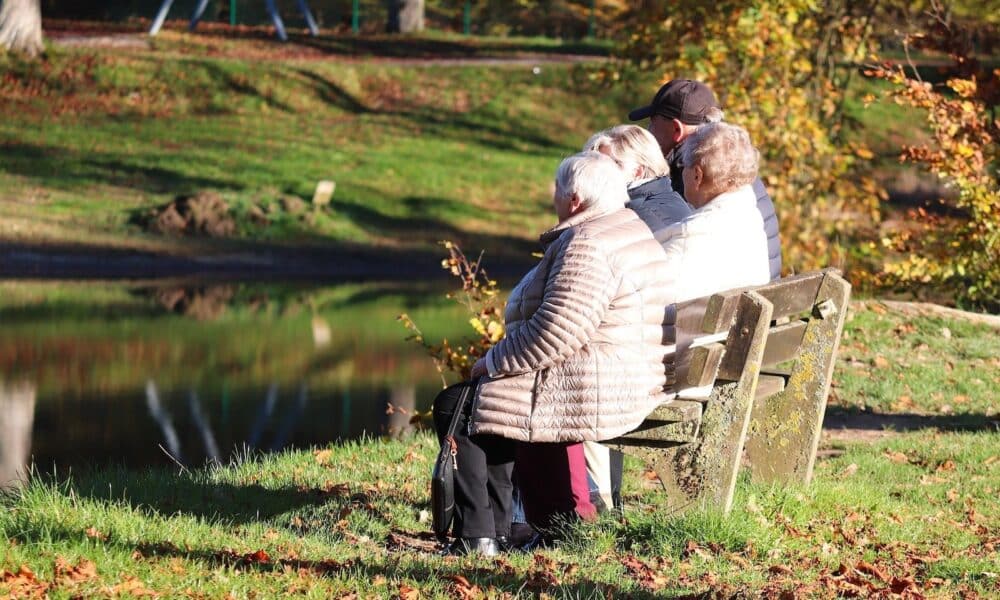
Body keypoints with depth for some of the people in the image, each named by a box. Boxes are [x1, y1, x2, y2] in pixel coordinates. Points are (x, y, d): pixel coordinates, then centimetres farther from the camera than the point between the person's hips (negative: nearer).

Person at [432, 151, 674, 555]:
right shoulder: (631, 231, 14)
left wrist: (494, 362, -10)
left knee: (456, 407, -1)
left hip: (596, 395, -11)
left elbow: (554, 333, -24)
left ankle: (478, 537, -1)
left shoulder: (587, 247, -20)